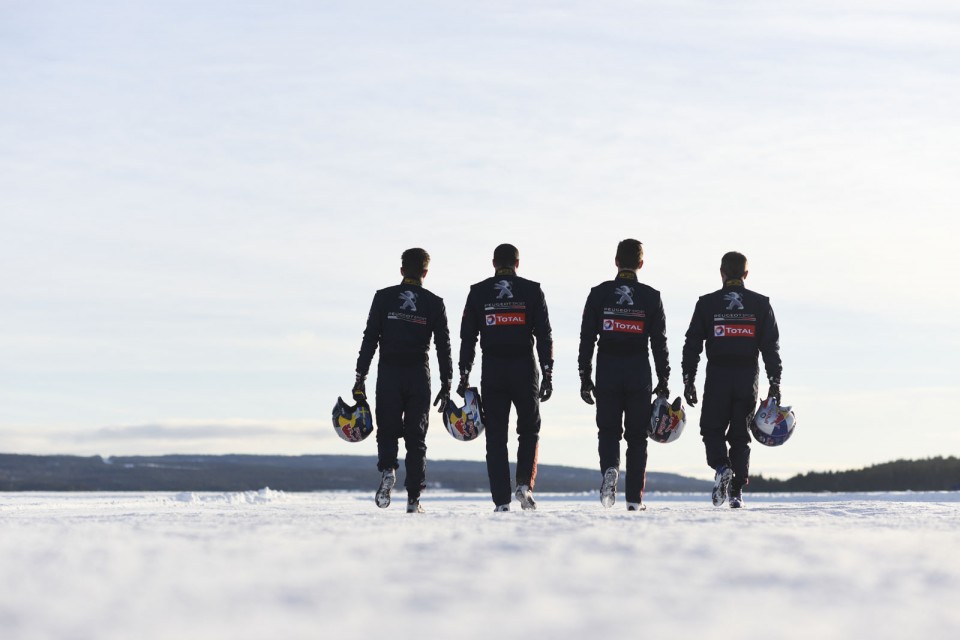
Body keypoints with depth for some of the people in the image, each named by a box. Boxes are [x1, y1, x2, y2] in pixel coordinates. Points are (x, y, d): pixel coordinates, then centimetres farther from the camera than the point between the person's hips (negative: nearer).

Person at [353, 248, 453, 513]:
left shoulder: (384, 297, 1)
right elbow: (443, 345, 1)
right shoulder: (434, 303, 2)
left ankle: (387, 470, -20)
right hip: (419, 375, 0)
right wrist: (446, 384, 6)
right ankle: (413, 499, 2)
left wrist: (361, 377, 0)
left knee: (387, 431, 10)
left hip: (388, 374, 0)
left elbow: (369, 339, -2)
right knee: (416, 437, 7)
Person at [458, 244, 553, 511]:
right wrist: (548, 374, 0)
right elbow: (544, 335, -2)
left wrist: (464, 374, 7)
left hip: (492, 371, 1)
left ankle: (501, 501, -1)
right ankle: (525, 485, -2)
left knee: (496, 436, 4)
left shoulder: (478, 292, 5)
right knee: (529, 430, 16)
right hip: (524, 368, -1)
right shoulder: (532, 291, 1)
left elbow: (467, 336, 4)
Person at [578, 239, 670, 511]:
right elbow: (659, 343, 0)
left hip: (607, 372, 0)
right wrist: (663, 380, 6)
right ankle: (634, 498, 5)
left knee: (608, 430, 10)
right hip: (640, 373, 0)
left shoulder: (599, 294, 1)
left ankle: (610, 468, -21)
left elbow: (587, 339, 0)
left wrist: (585, 377, 5)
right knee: (636, 435, 7)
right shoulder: (651, 297, 0)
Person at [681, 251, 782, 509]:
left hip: (717, 376, -1)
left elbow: (692, 343, 1)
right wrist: (774, 382, 4)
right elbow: (771, 345, 2)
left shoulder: (707, 303, 2)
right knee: (740, 434, 9)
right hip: (748, 376, 1)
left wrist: (688, 380, 4)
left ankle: (721, 467, -17)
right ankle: (737, 492, 2)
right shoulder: (760, 304, 5)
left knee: (712, 429, 11)